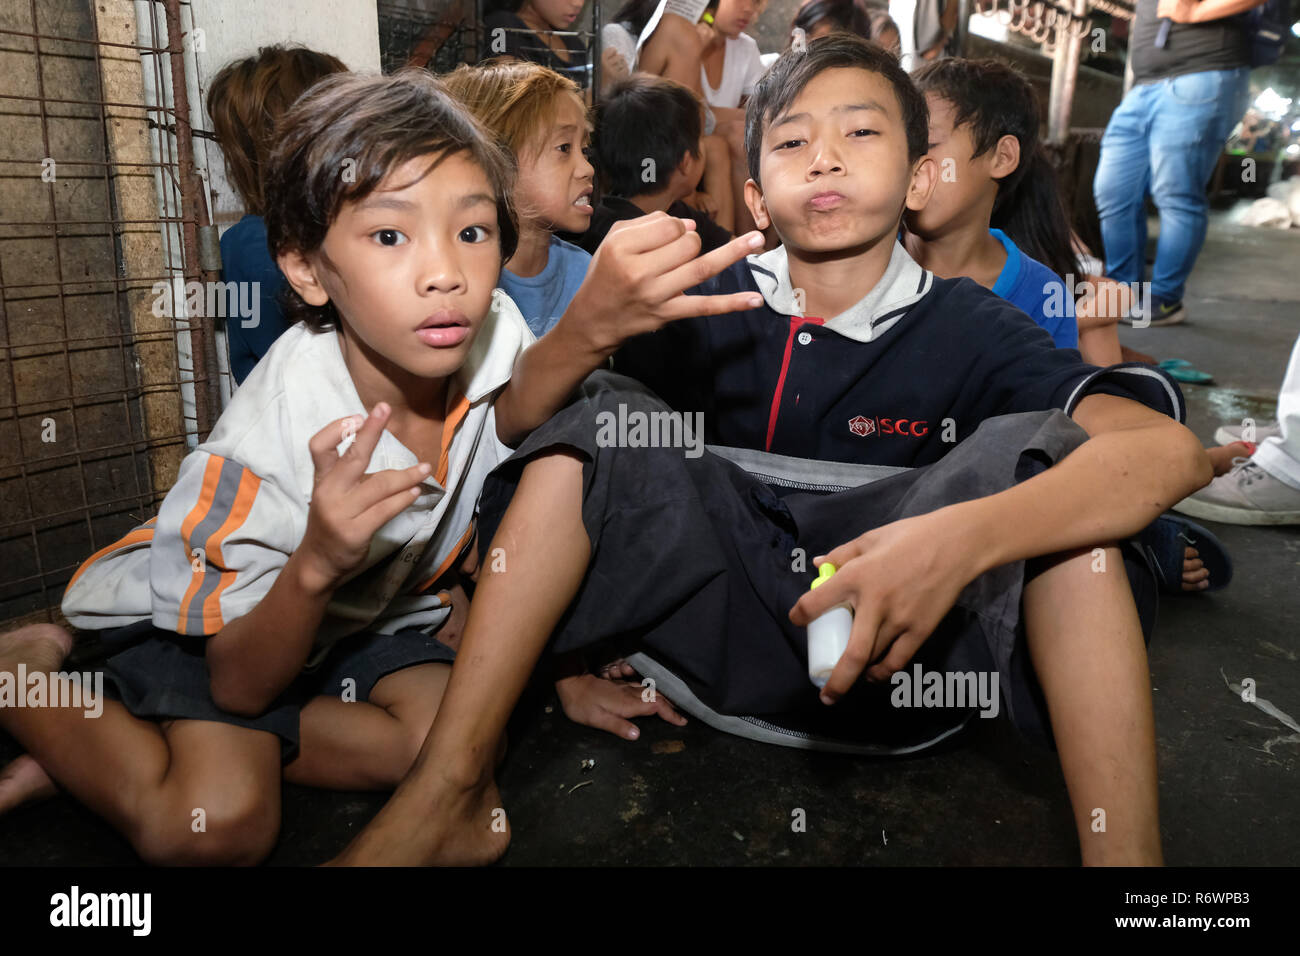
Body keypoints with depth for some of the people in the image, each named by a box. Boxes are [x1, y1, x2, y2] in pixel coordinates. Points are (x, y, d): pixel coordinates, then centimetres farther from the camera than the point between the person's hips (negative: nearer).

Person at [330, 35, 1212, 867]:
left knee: (1044, 449, -20)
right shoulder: (714, 304, 1)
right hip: (728, 628, 2)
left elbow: (1172, 450, -21)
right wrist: (588, 330, -29)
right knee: (602, 418, -15)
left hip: (898, 651, -1)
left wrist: (964, 538, -38)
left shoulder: (965, 325, -4)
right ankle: (449, 798, -17)